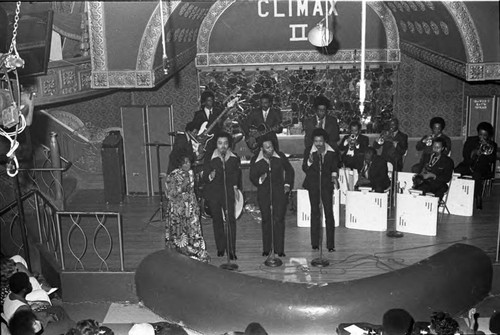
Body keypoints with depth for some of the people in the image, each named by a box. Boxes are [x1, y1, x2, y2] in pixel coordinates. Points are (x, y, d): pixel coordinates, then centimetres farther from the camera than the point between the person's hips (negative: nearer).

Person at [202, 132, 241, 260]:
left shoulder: (234, 158, 2)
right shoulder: (210, 159, -5)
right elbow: (205, 177, -3)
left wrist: (235, 187, 9)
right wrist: (210, 176, -24)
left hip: (228, 192, 0)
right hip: (213, 193, 0)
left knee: (231, 219, -8)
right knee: (217, 220, 9)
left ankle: (231, 249, -1)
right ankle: (220, 248, 21)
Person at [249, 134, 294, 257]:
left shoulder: (280, 157, -5)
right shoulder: (255, 161, -7)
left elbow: (289, 170, 10)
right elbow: (252, 177, 2)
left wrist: (287, 184, 3)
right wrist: (260, 180, -19)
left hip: (279, 191, 0)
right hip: (263, 192, 1)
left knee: (279, 219, -4)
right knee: (266, 220, 8)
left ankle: (279, 249, 3)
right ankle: (266, 249, 17)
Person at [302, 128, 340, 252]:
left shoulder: (332, 152, 1)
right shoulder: (308, 151, -2)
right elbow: (304, 169, -1)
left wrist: (334, 176, -4)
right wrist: (309, 162, -20)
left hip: (327, 183, 0)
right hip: (313, 184, 0)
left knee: (329, 212, -5)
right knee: (315, 212, 3)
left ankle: (330, 244, 1)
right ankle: (315, 243, 11)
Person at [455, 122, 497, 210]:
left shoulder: (492, 145, 9)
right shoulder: (470, 140, 14)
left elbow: (492, 160, -4)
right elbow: (464, 154, 3)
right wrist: (473, 153, -15)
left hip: (482, 168, -2)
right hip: (468, 165, 2)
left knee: (476, 175, -37)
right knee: (455, 172, -28)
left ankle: (478, 201, -30)